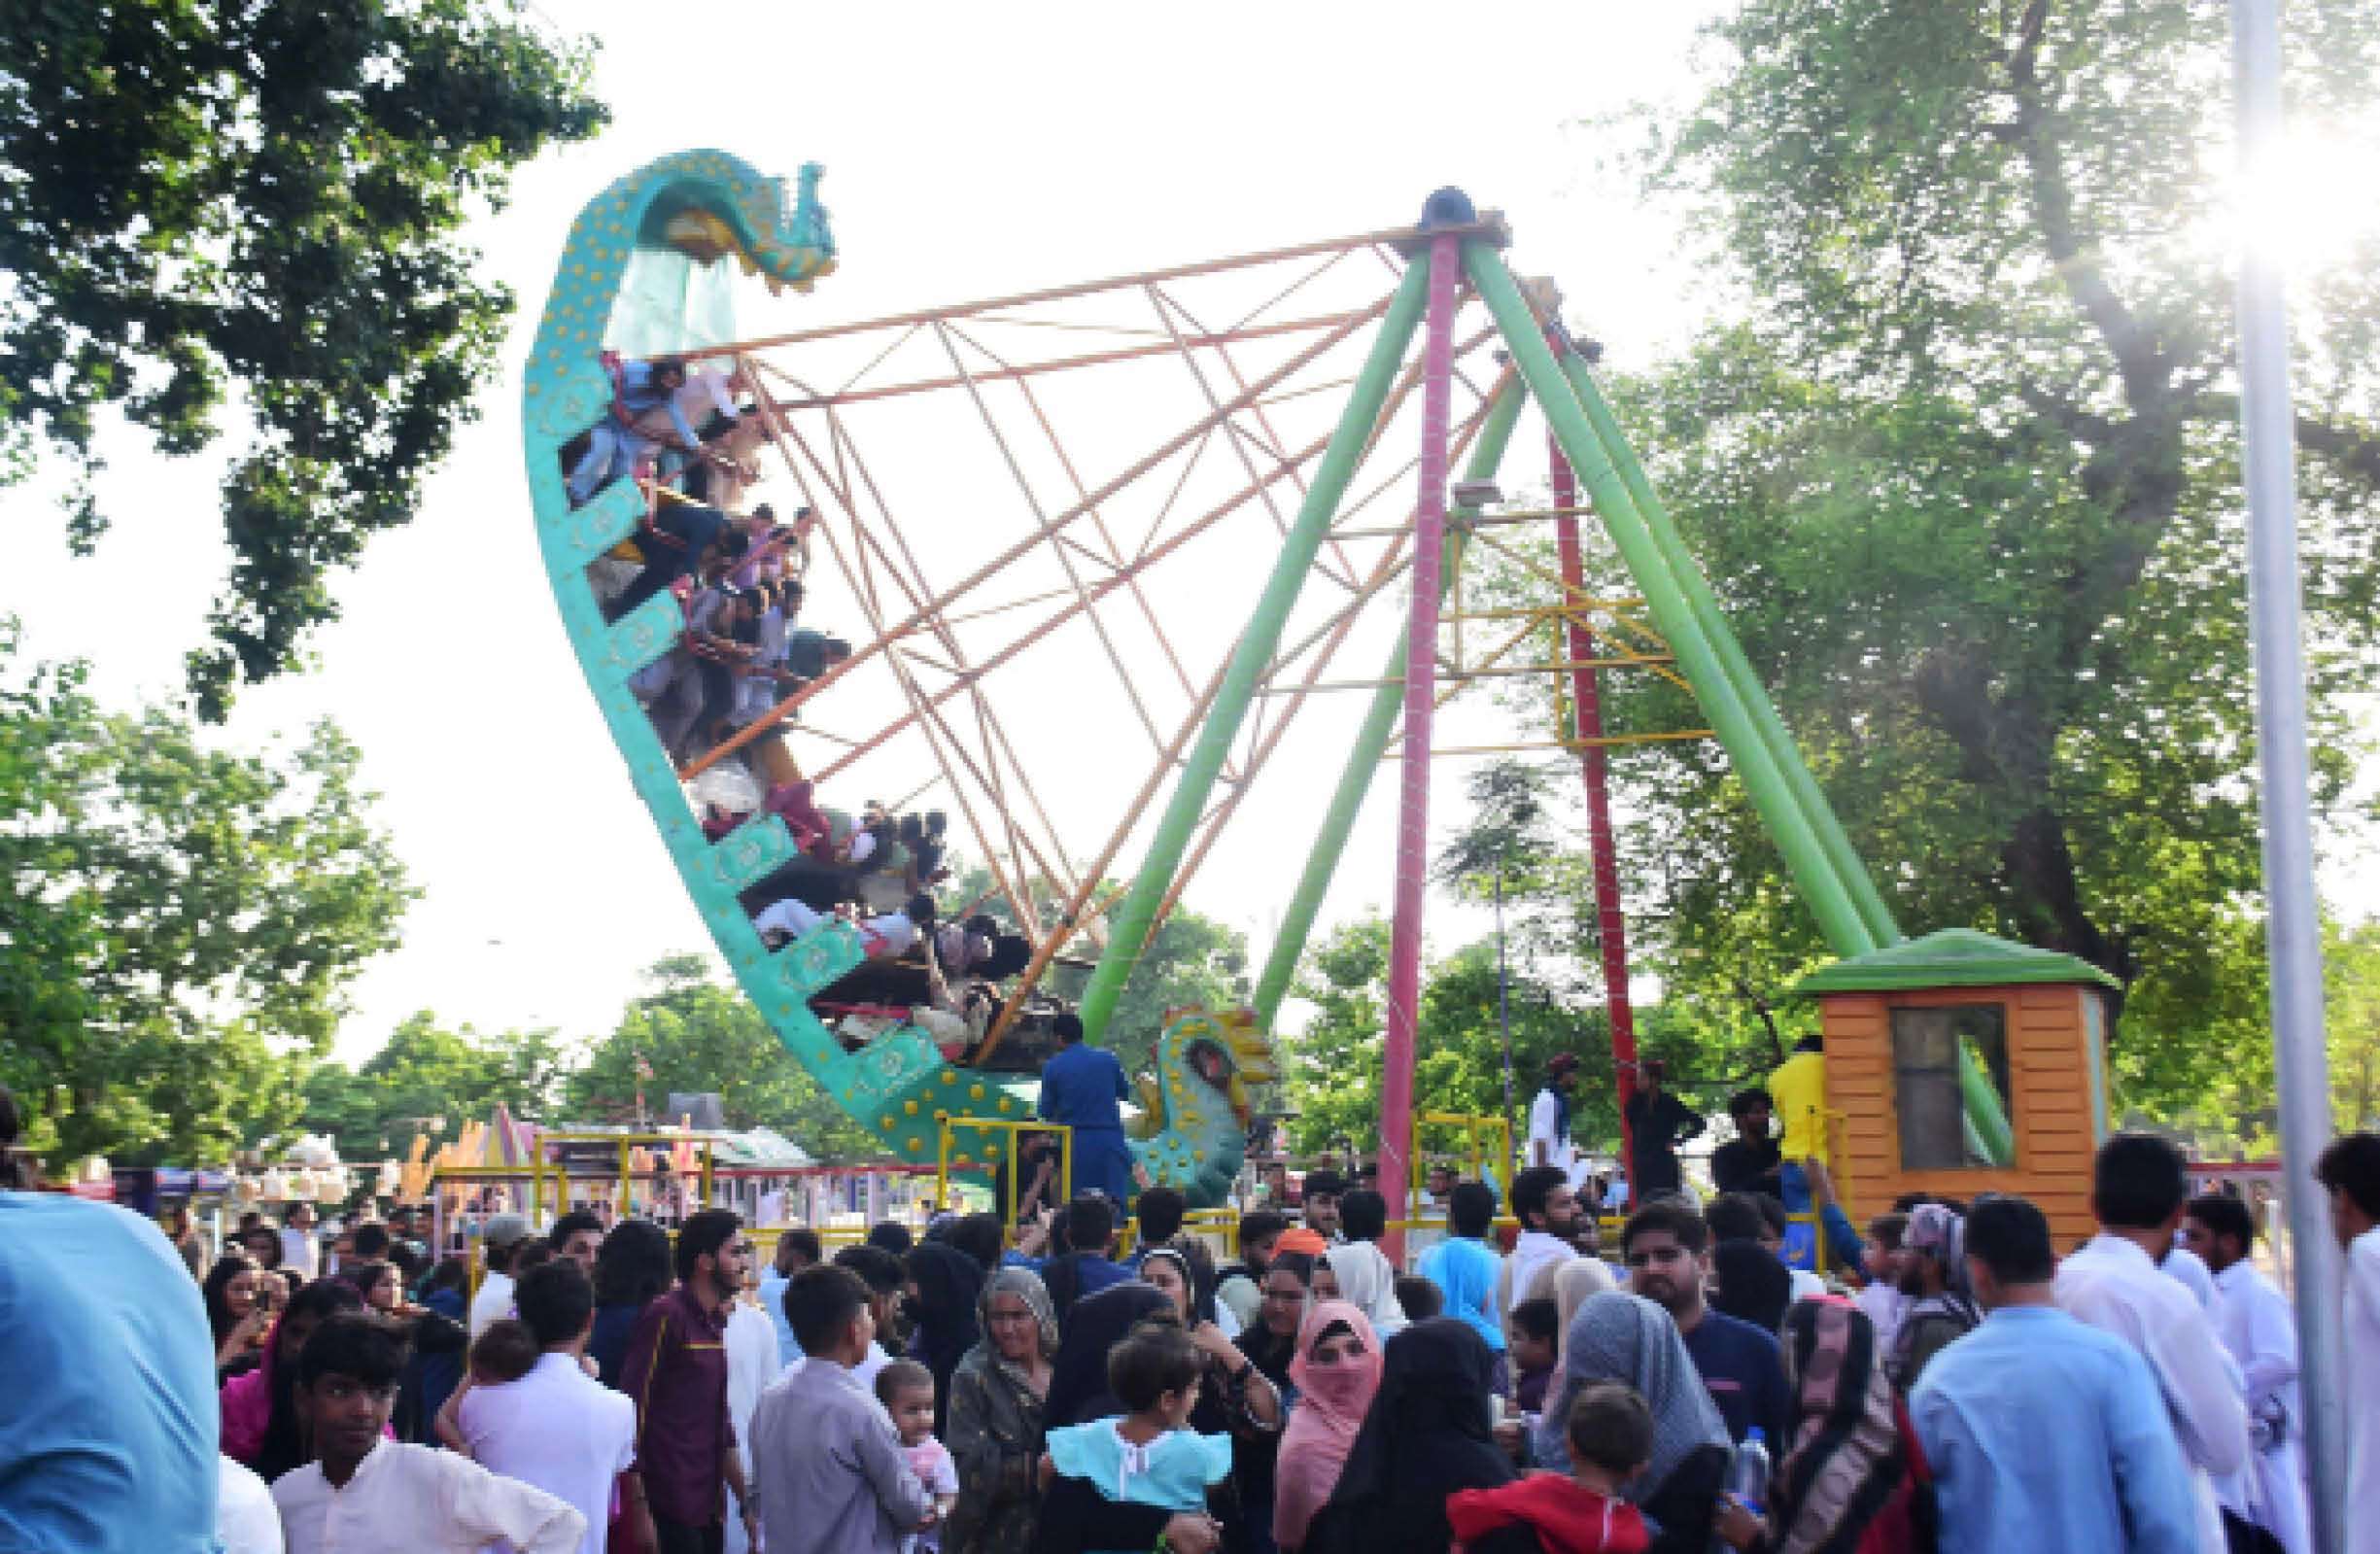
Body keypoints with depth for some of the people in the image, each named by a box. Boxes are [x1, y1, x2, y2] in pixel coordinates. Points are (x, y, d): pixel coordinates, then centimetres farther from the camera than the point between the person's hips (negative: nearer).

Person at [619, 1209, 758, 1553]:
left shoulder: (715, 1323, 13)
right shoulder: (665, 1316, -11)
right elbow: (634, 1406, -14)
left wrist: (746, 1502, 18)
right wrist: (639, 1511, -15)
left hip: (708, 1507, 7)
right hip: (670, 1510, -7)